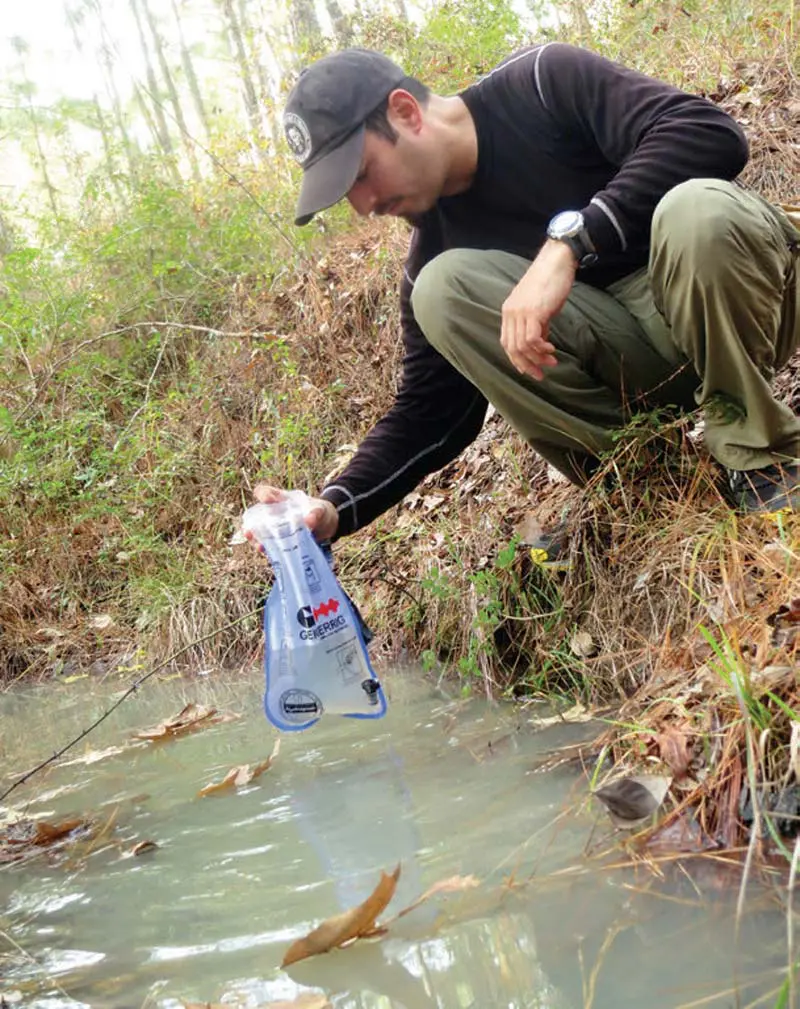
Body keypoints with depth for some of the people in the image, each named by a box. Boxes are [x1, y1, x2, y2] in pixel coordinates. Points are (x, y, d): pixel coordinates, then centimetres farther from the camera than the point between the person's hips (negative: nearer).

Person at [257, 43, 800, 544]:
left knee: (697, 210, -39)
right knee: (442, 290, -17)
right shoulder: (431, 251, 2)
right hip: (643, 351, 4)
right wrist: (335, 508, -14)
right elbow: (428, 411, 2)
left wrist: (567, 241, -36)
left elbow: (711, 131, -25)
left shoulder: (543, 81, -12)